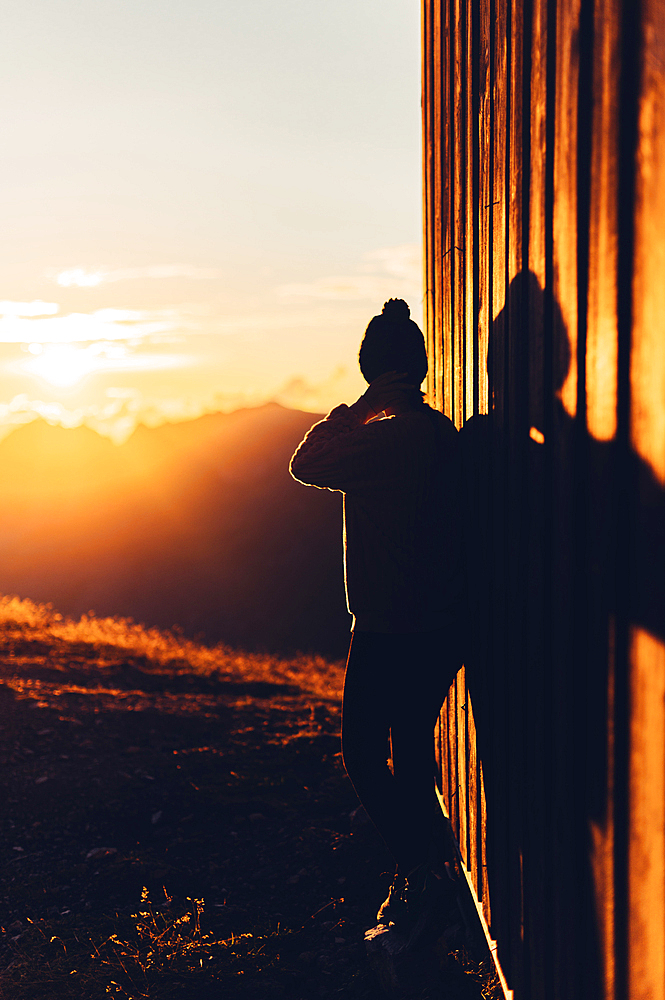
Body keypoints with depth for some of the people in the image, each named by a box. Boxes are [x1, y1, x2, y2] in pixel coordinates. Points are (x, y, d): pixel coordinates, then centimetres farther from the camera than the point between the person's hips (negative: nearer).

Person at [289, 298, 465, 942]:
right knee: (411, 748, 19)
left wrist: (351, 410, -4)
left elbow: (306, 465, -11)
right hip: (438, 627, 9)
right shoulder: (440, 432, 6)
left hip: (391, 633, -9)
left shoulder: (389, 436, -23)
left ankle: (416, 876, 9)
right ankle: (418, 873, 32)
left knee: (364, 756, 3)